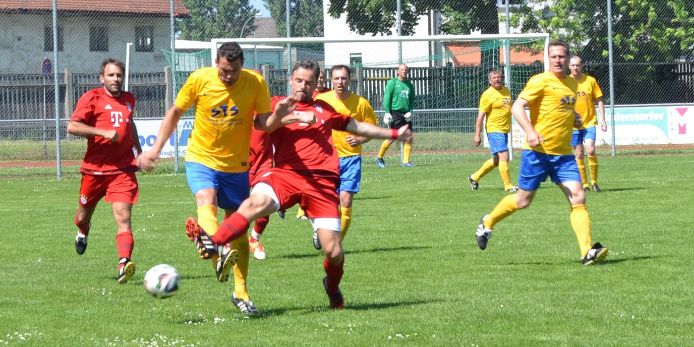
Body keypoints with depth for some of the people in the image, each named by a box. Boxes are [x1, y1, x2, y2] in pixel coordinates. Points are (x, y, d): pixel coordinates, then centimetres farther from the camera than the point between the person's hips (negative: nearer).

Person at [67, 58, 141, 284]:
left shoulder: (129, 99, 13)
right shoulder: (92, 98, -5)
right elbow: (72, 127, -16)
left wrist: (139, 150, 28)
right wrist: (104, 132, -22)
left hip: (123, 170, 2)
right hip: (94, 169, -2)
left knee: (123, 218, -17)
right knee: (84, 215, 17)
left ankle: (124, 264, -32)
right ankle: (82, 232, 54)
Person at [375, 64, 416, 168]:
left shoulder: (410, 85, 14)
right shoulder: (392, 83, -1)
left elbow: (412, 100, 18)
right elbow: (386, 98, -5)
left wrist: (410, 111, 2)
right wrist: (387, 112, -12)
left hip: (406, 115, 5)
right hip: (395, 113, -5)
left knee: (409, 138, -3)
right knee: (393, 137, -7)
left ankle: (406, 161, 3)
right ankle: (379, 157, 11)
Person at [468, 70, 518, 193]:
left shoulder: (506, 91, 11)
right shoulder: (487, 95, -11)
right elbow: (480, 116, -12)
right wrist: (477, 135, -15)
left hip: (504, 130, 8)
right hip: (494, 130, -8)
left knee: (496, 159, 16)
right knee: (504, 157, -14)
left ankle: (475, 177, 30)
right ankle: (508, 186, -8)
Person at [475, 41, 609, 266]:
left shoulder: (572, 84, 14)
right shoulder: (541, 81, -8)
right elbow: (517, 107, -17)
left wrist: (573, 118, 10)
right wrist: (530, 131, -31)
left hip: (563, 154, 5)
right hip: (538, 152, -5)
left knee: (578, 198, -10)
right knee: (523, 200, 6)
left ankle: (587, 252, -15)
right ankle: (488, 223, 32)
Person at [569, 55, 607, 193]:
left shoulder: (590, 81, -1)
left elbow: (599, 100, 4)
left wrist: (602, 120, -2)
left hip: (589, 122, -2)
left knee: (590, 150, -16)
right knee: (579, 155, 3)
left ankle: (594, 181, -3)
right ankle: (585, 184, 13)